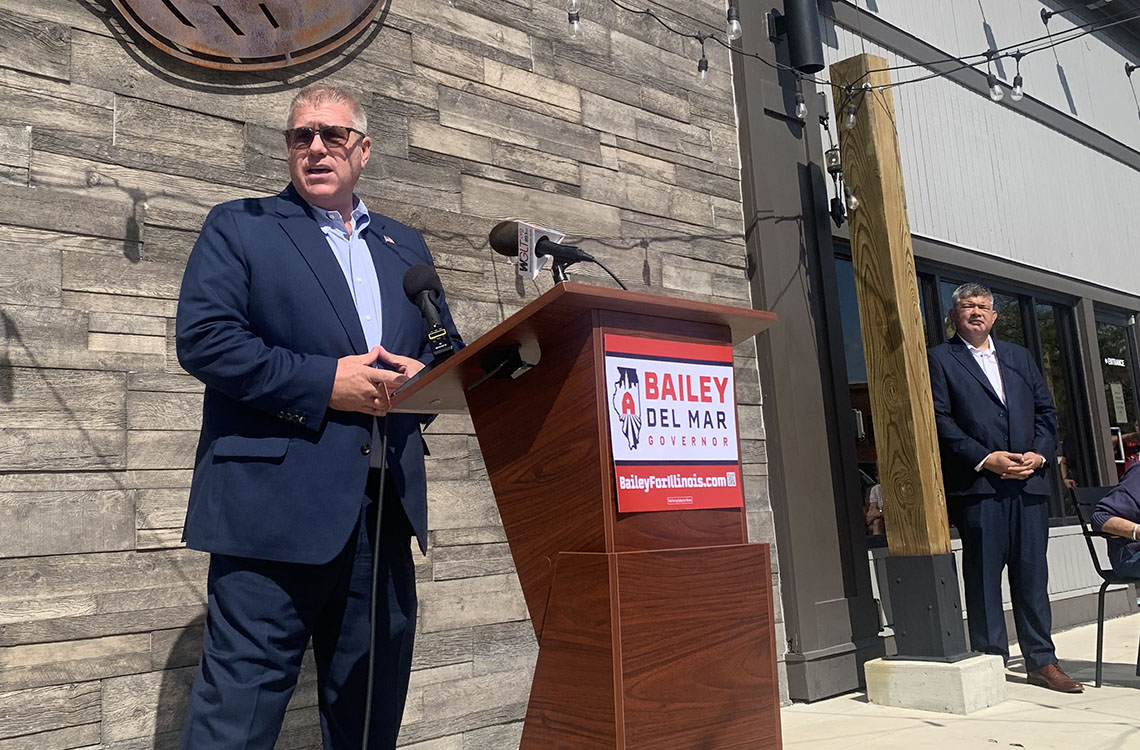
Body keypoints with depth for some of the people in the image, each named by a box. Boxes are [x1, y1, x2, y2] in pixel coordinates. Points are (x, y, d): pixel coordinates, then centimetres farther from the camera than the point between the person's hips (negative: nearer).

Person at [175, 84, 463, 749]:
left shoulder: (407, 246, 19)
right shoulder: (240, 227, 6)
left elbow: (449, 348, 19)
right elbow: (204, 339, -8)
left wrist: (419, 374, -4)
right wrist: (326, 381, -15)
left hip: (386, 508, 5)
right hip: (275, 505, -4)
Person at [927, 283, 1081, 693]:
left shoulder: (1018, 356, 21)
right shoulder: (940, 359, 4)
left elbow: (1045, 409, 16)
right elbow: (940, 420, -6)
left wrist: (1039, 453, -1)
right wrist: (985, 458, -13)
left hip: (1029, 481, 5)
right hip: (978, 486, -4)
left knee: (1032, 573, 8)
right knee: (983, 575, -1)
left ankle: (1041, 661, 17)